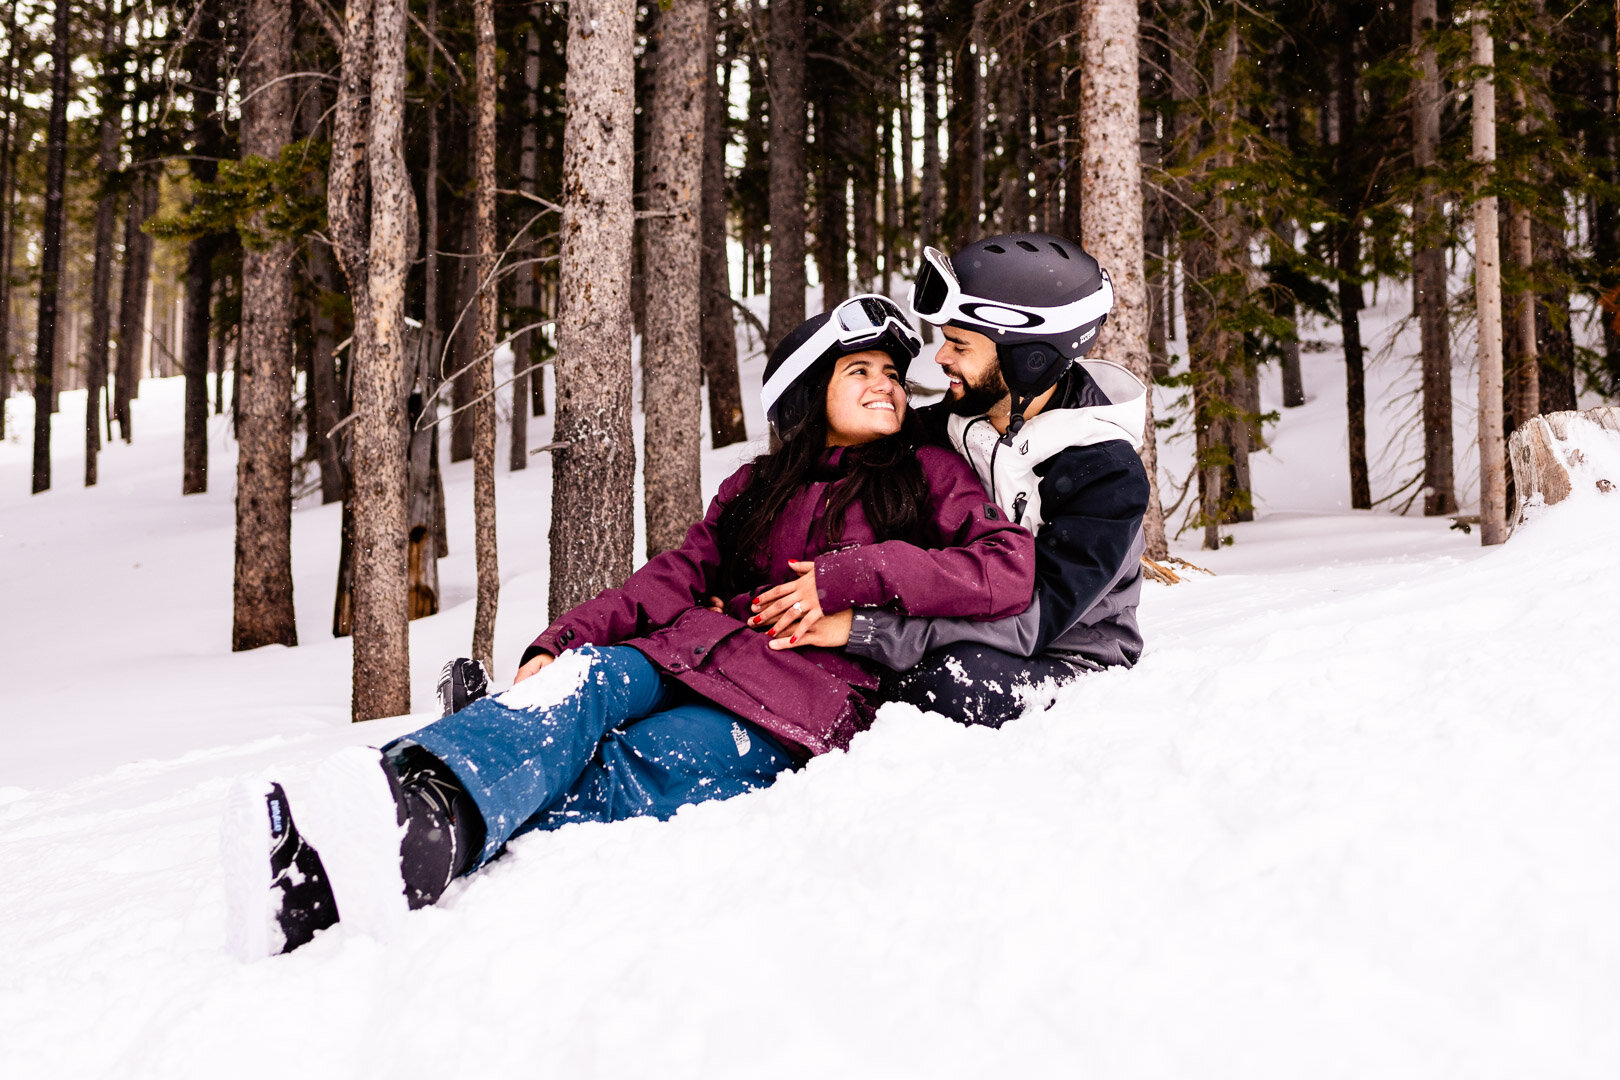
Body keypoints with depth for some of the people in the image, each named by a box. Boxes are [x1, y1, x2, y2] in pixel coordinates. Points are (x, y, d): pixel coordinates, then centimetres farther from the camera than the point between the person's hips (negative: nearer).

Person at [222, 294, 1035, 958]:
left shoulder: (930, 476, 15)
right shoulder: (759, 487, 26)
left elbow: (1008, 570, -1)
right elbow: (679, 575, 13)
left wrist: (849, 574, -8)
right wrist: (559, 642, -4)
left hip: (806, 706, -4)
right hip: (711, 654, 5)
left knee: (609, 779, -31)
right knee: (588, 677, -30)